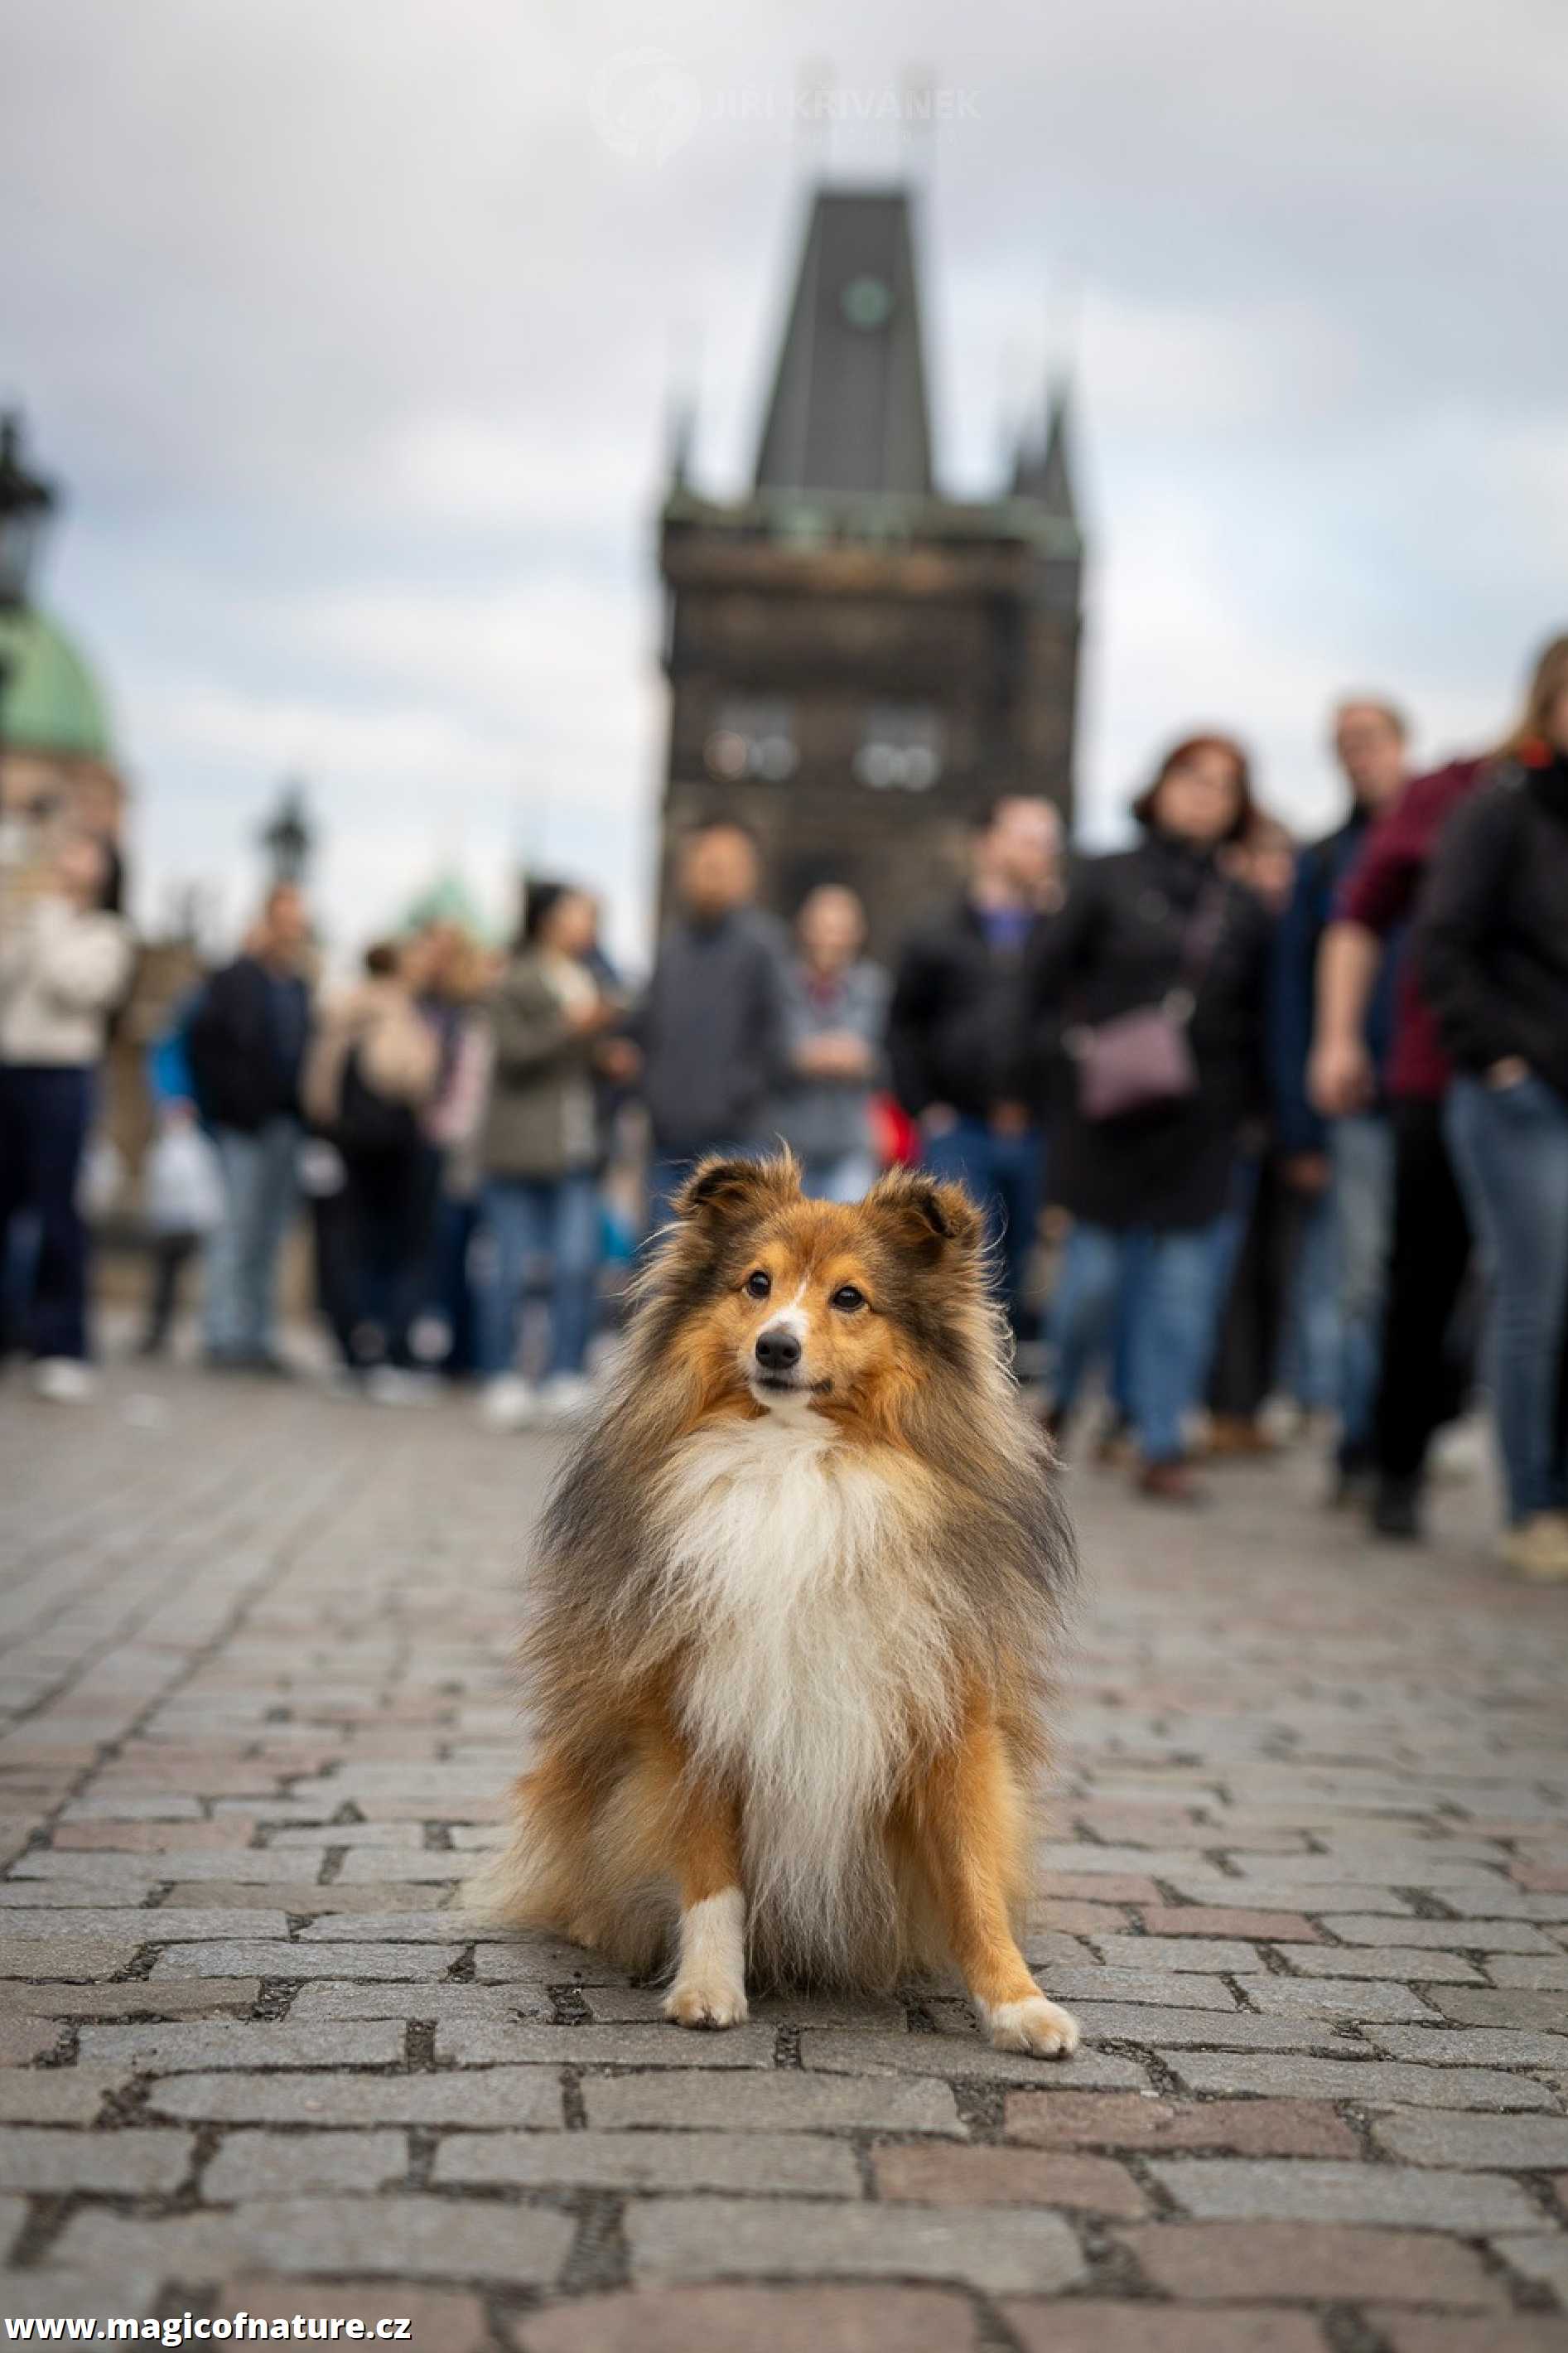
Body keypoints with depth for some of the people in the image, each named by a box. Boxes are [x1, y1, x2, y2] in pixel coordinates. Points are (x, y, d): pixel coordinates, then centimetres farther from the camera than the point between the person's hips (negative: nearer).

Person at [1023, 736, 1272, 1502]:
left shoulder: (1244, 909, 11)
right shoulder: (1107, 879, 4)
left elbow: (1259, 1016, 13)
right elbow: (1046, 975, 3)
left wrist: (1247, 1098, 2)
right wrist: (1070, 1049, -9)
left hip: (1200, 1123, 2)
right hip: (1105, 1115, -2)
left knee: (1185, 1281, -1)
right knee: (1095, 1272, -1)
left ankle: (1163, 1444, 8)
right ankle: (1058, 1396, 26)